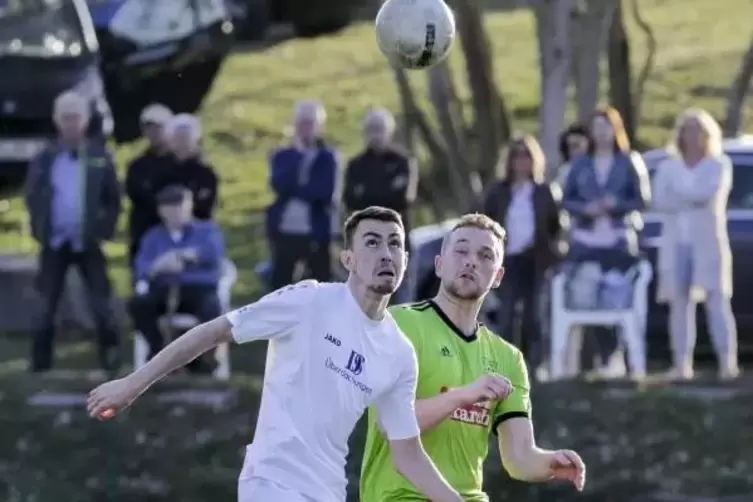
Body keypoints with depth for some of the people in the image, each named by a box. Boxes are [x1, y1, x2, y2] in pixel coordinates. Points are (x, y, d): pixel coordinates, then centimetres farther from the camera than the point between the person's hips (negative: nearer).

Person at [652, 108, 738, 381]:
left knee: (716, 299, -11)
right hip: (676, 243, 2)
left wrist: (679, 194, -6)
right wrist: (693, 199, -13)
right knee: (680, 302, -3)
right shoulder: (668, 167, 12)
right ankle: (682, 363, -5)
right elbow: (660, 201, -3)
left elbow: (711, 191, -13)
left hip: (709, 243, -2)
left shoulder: (719, 165, 6)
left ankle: (728, 362, -19)